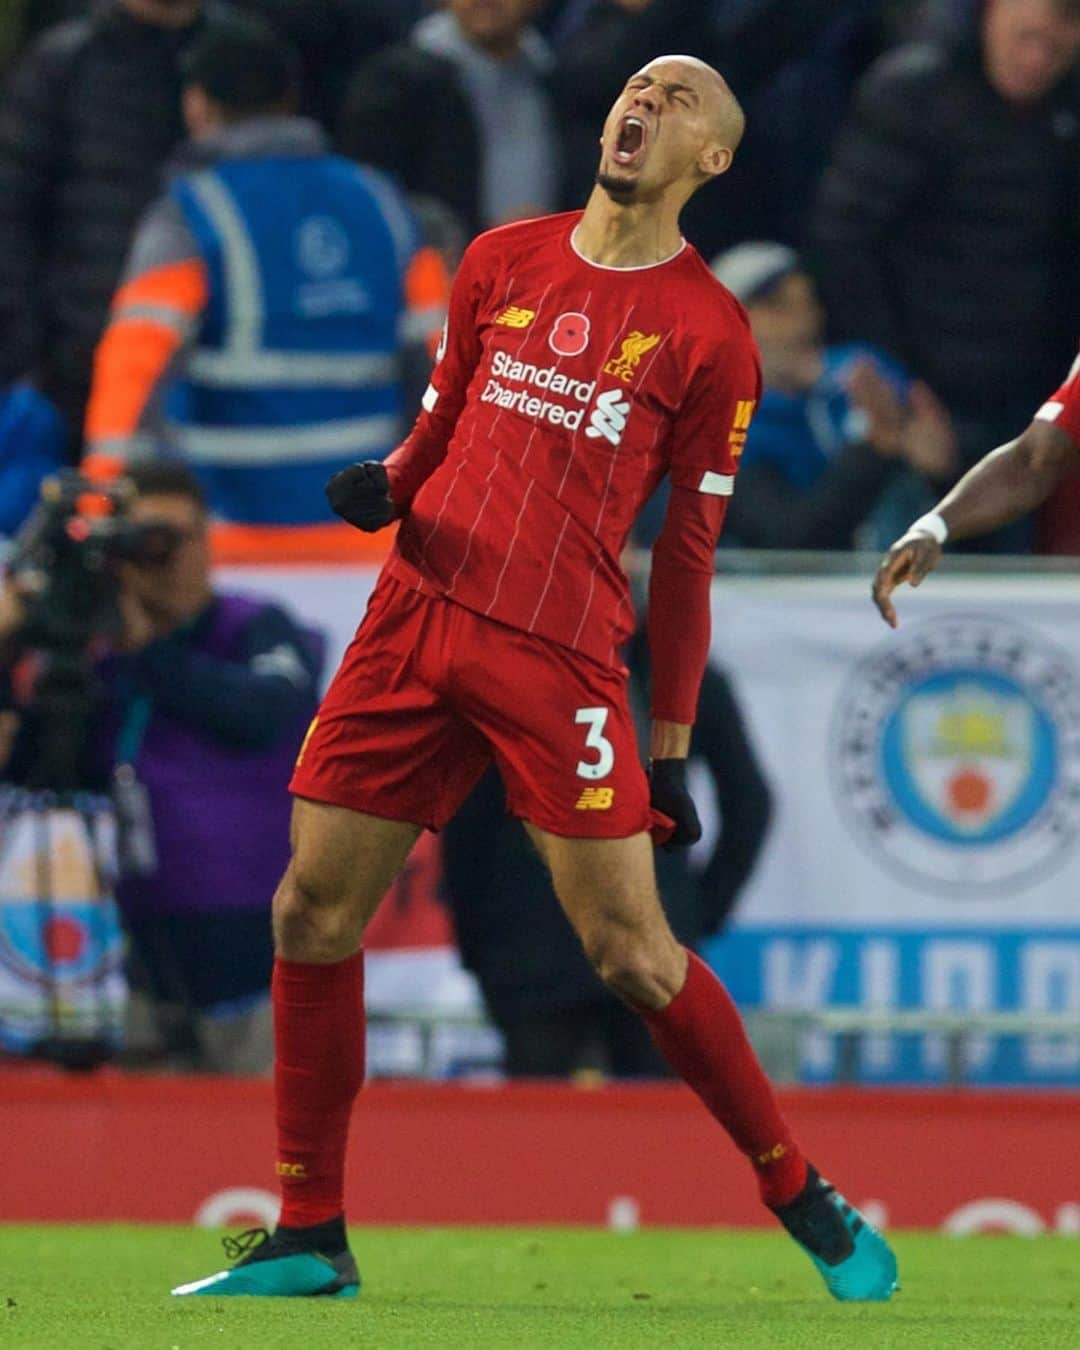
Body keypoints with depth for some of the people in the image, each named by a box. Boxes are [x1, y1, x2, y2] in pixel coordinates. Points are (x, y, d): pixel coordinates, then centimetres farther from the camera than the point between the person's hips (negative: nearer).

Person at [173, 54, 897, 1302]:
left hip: (561, 656, -4)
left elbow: (688, 552, 4)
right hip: (416, 611, 4)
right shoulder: (503, 262, 14)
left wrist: (670, 748, 2)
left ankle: (803, 1201, 8)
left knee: (629, 950, -9)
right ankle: (309, 1240, 10)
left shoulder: (710, 333, 2)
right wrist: (387, 487, -1)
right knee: (311, 911, -1)